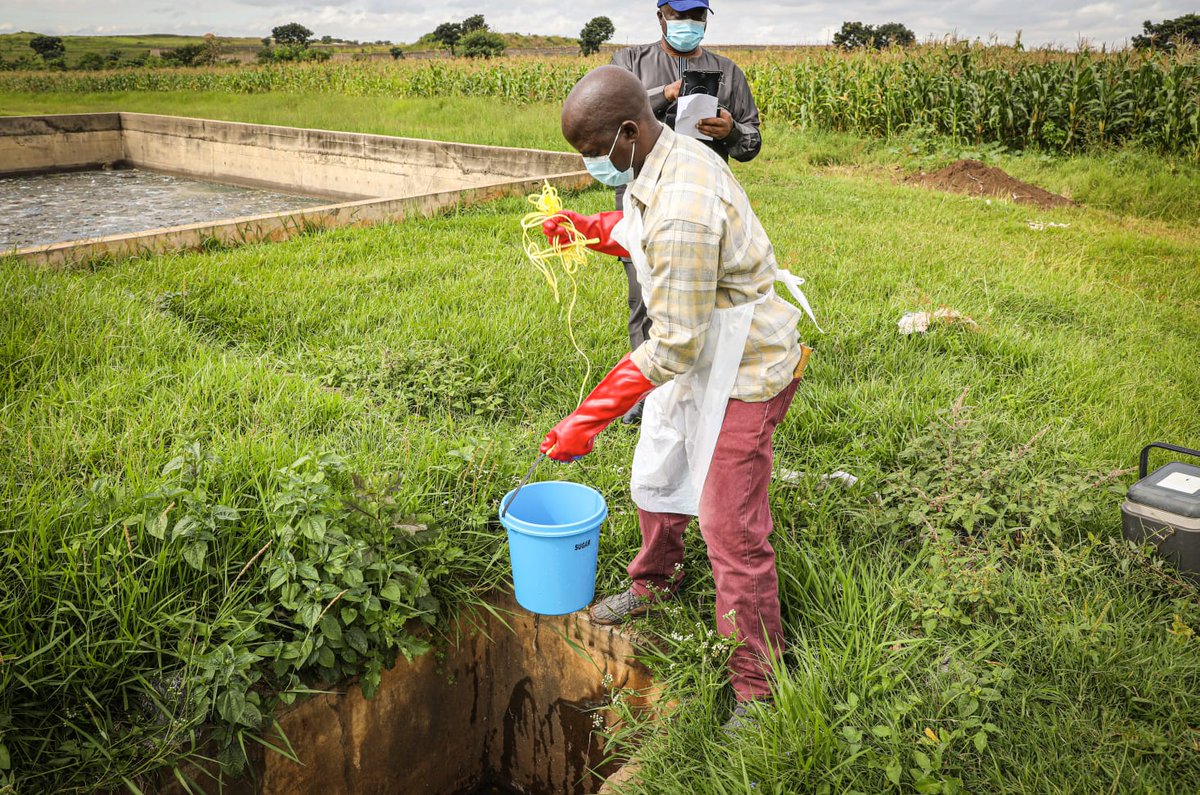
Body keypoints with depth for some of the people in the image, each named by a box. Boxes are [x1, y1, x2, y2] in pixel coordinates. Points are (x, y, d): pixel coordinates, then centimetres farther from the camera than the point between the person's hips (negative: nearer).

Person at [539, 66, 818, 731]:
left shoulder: (682, 213, -33)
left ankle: (757, 690, 15)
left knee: (733, 534, -2)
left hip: (739, 373, -10)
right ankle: (655, 581, 53)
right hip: (697, 356, 10)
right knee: (654, 479, 25)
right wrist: (588, 229, 1)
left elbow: (674, 347, -30)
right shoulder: (670, 154, -1)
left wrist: (588, 419, -26)